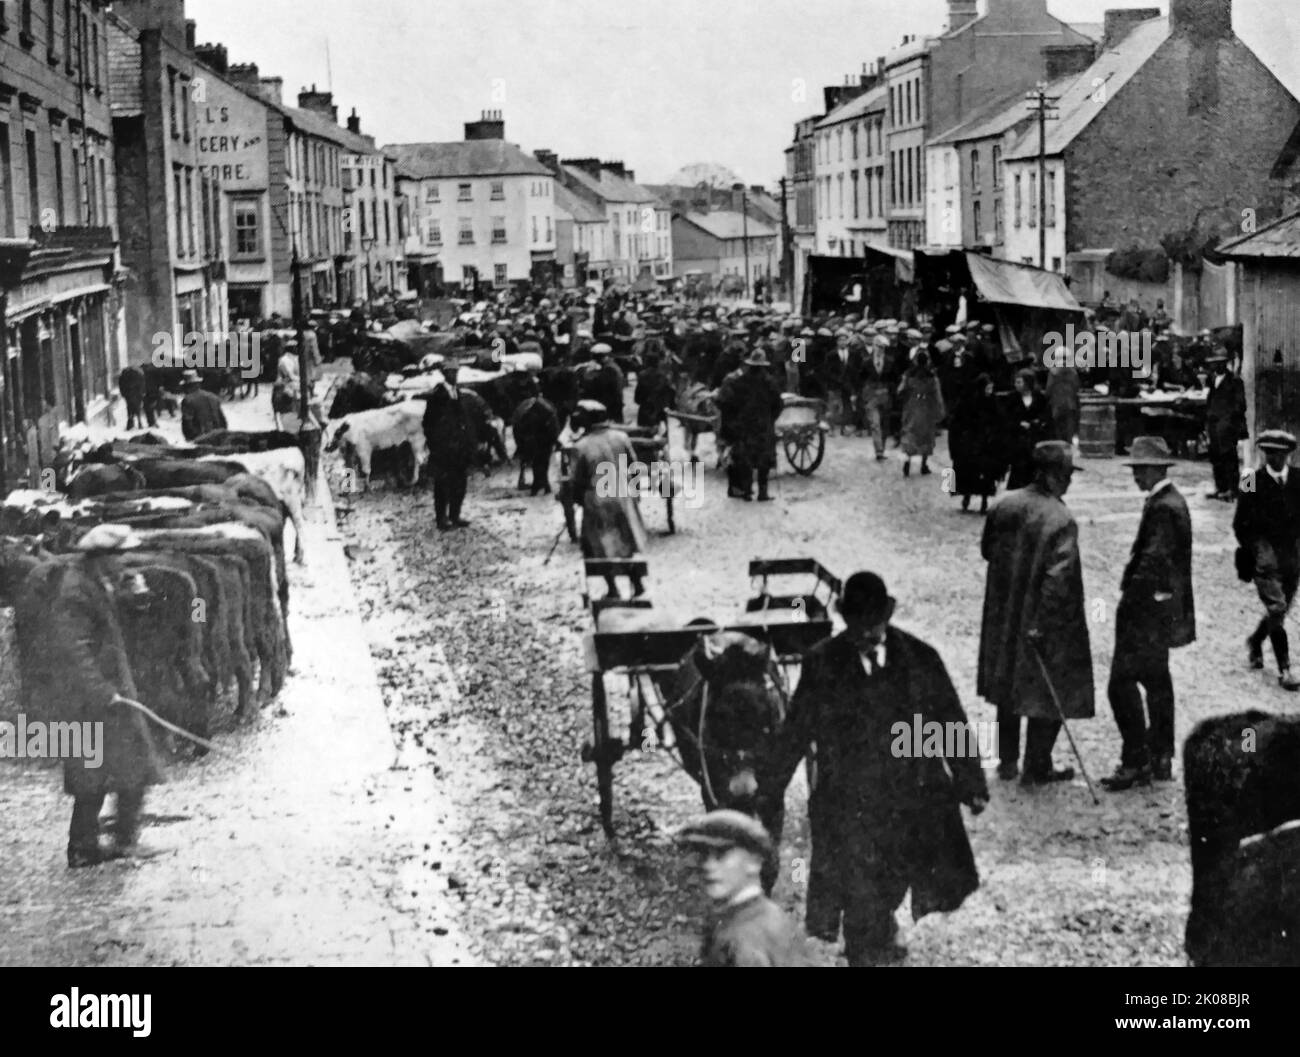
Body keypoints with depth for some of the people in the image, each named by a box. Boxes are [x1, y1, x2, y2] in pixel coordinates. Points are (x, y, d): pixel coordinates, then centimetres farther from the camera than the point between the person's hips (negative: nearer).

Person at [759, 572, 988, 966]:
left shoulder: (920, 659, -3)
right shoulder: (822, 664, -3)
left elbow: (952, 723, 3)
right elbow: (795, 731, 5)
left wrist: (971, 785, 5)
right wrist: (767, 787, 8)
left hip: (913, 804, 1)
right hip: (848, 811, 0)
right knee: (861, 902, 1)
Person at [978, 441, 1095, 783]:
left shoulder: (1003, 505, -2)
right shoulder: (1060, 519, -21)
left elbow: (987, 550, 11)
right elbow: (1058, 577, -26)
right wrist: (1040, 624, -22)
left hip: (1003, 617, 6)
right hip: (1047, 624, -6)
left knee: (1008, 689, 20)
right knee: (1048, 693, 8)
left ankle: (1007, 762, 29)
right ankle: (1036, 768, 13)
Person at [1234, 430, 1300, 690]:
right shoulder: (1253, 483, -4)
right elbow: (1240, 524, 1)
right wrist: (1253, 552, -7)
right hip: (1265, 555, -4)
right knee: (1276, 609, -13)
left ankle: (1255, 641, 42)